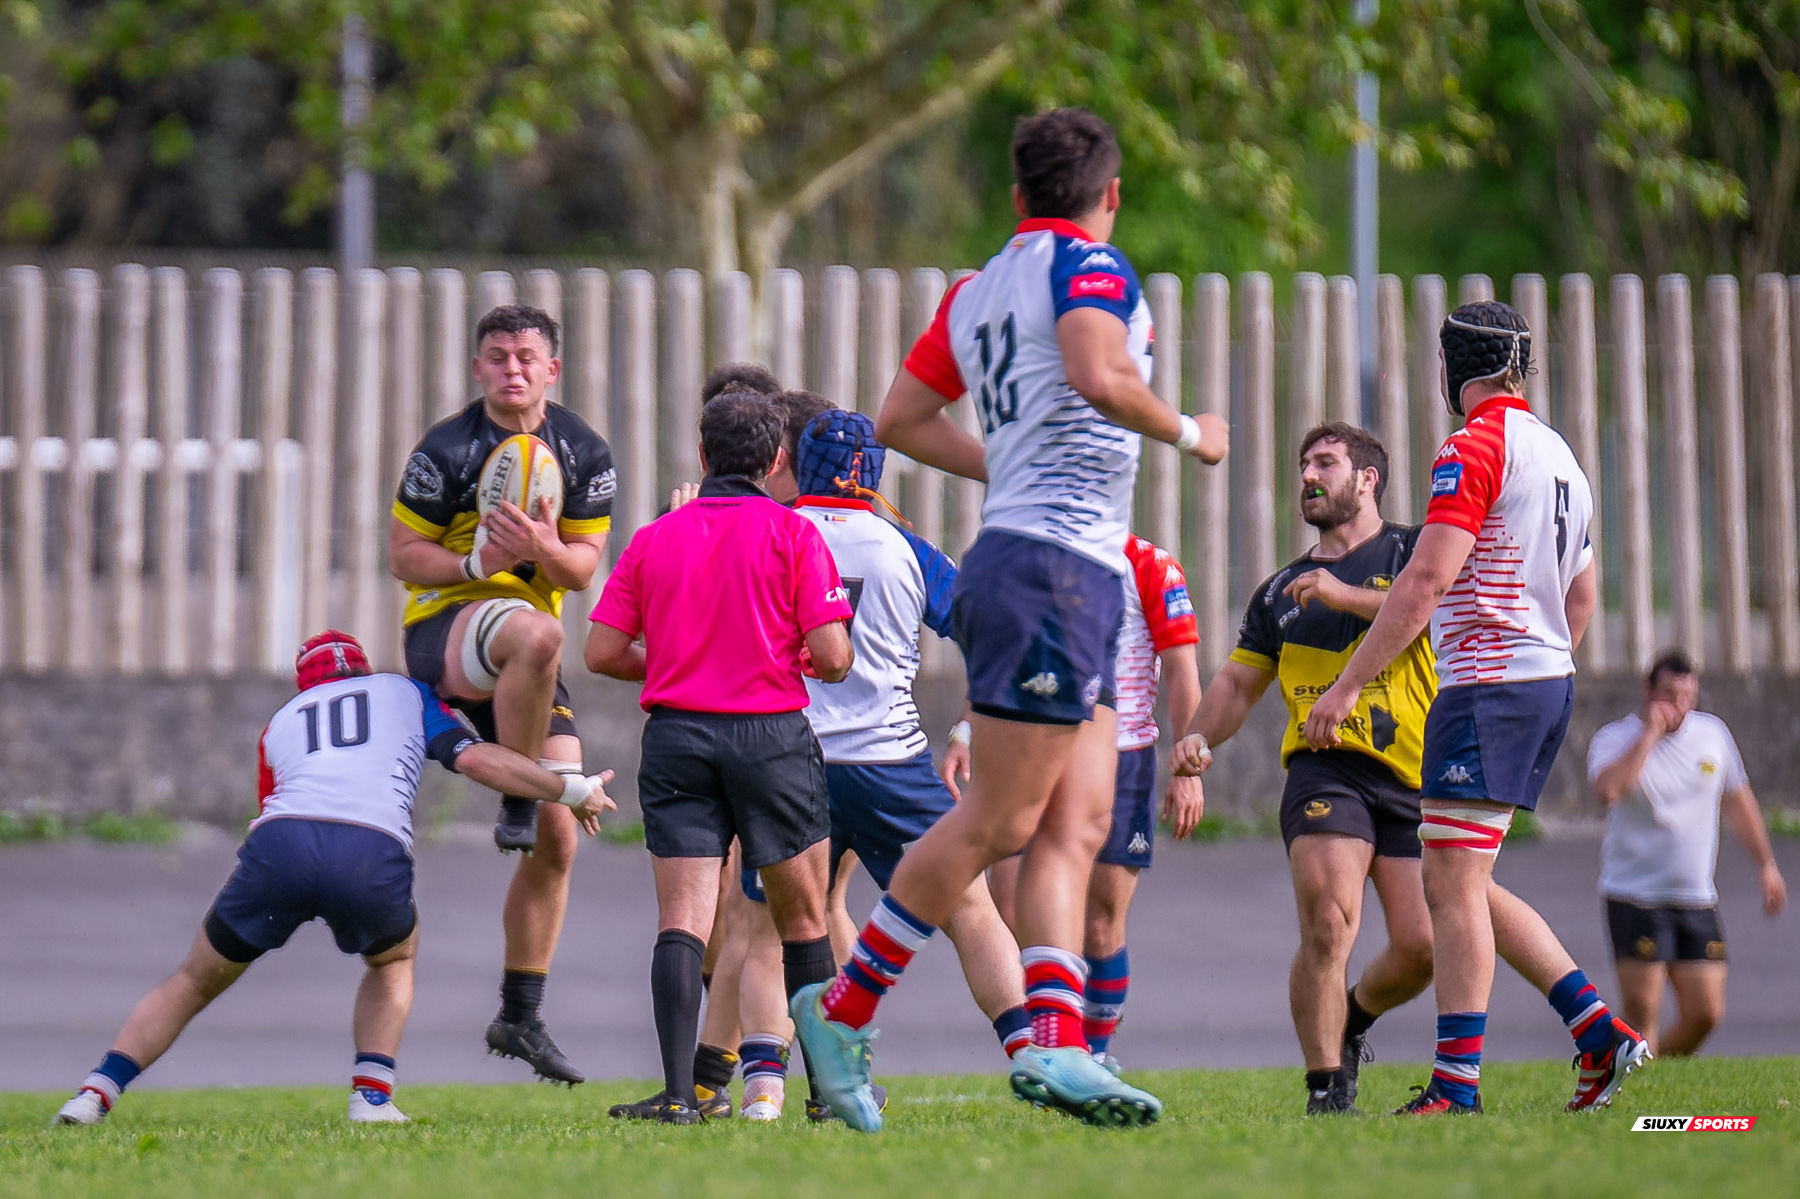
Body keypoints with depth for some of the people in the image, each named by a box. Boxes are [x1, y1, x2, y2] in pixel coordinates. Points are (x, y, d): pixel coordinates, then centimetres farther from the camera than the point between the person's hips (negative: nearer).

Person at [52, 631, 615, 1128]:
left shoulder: (280, 723, 35)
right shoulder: (404, 692, 31)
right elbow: (475, 757, 19)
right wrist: (573, 791, 26)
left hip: (279, 841, 1)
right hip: (372, 856, -1)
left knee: (194, 982, 22)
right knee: (394, 960, 33)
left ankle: (96, 1092, 7)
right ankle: (372, 1093, 15)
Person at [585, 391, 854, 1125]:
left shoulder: (653, 540, 7)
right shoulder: (792, 534, -3)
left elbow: (602, 652, 4)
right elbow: (831, 654, -9)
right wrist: (821, 664, 15)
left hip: (677, 733, 2)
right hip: (771, 736, -2)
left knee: (682, 919, -4)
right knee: (803, 917, 12)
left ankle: (678, 1092, -18)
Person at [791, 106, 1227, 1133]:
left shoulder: (976, 290, 18)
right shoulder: (1087, 262, -6)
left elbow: (900, 419, 21)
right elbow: (1098, 376, -24)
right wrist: (1187, 431, -8)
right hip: (1058, 567, -9)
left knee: (1075, 828, 2)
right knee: (996, 824, -5)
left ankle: (1053, 1043, -8)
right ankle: (845, 1008, 2)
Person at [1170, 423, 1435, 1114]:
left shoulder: (1413, 551, 9)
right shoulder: (1281, 591, 22)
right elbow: (1240, 680, 25)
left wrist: (1348, 596, -16)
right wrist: (1200, 737, 5)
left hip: (1415, 780, -1)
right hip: (1325, 768, 1)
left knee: (1421, 947, -8)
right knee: (1328, 924, -22)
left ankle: (1354, 1016, 25)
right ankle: (1327, 1091, -14)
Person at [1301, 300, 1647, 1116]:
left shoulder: (1477, 446, -11)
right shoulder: (1558, 456, 18)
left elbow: (1426, 581, -17)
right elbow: (1581, 600, 24)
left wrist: (1348, 686, -15)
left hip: (1488, 683, -9)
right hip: (1550, 680, 9)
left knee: (1455, 883, -9)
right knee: (1456, 884, 13)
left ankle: (1456, 1084, -12)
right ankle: (1598, 1031, 9)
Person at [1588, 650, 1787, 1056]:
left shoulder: (1713, 733, 7)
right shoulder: (1615, 739, -8)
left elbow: (1738, 801, 20)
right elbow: (1608, 790, -30)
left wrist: (1766, 865, 18)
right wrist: (1650, 733, -25)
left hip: (1697, 901, 5)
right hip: (1635, 897, -5)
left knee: (1705, 1013, -1)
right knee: (1641, 1008, -13)